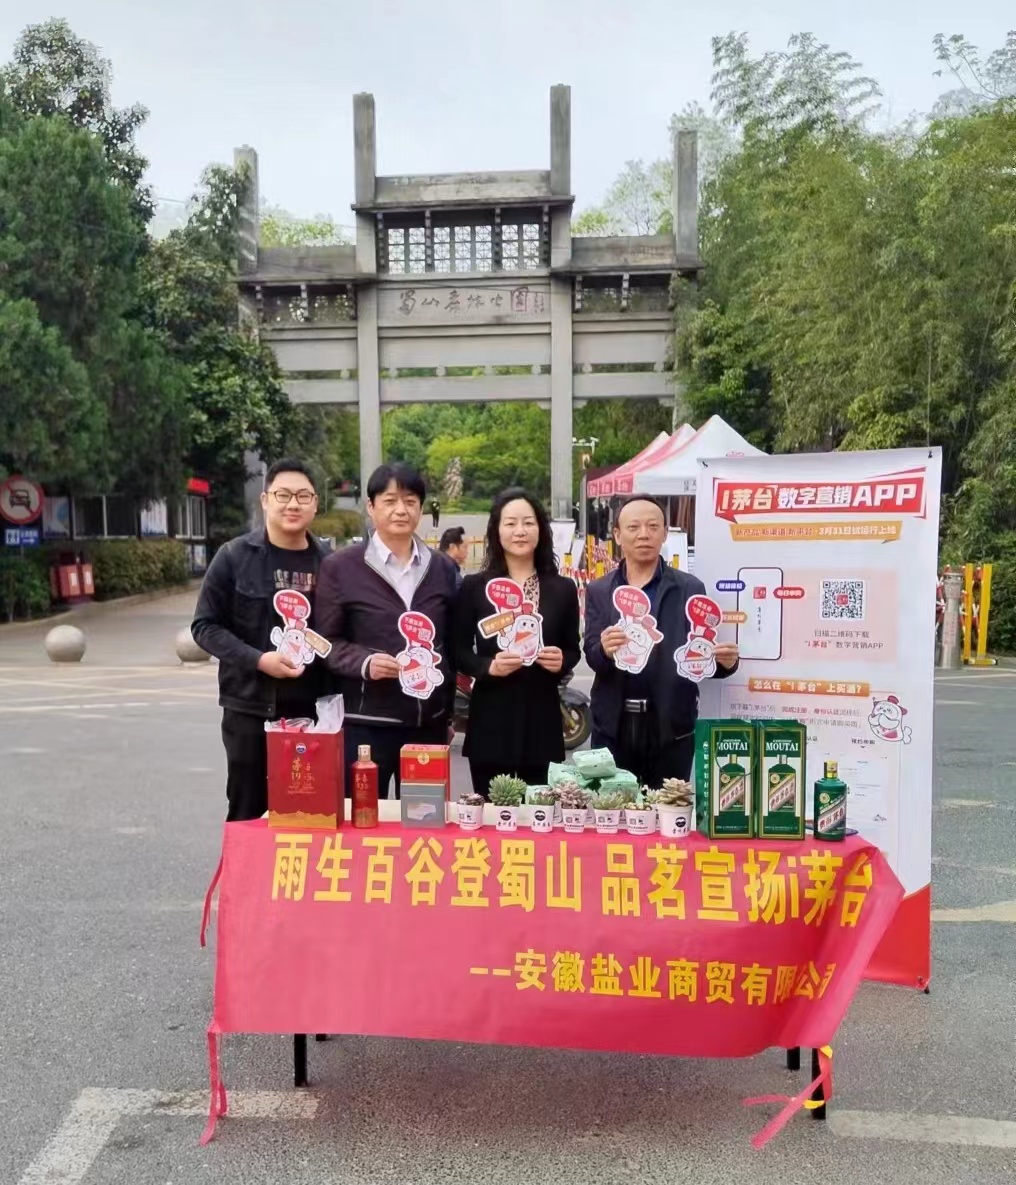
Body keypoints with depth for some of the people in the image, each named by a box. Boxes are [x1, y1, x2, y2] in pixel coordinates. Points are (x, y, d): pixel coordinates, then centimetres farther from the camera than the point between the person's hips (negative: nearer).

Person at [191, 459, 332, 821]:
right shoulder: (234, 556, -3)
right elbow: (205, 625, -3)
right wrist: (258, 659, -17)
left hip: (314, 709, 2)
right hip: (251, 707, -2)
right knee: (248, 812, 10)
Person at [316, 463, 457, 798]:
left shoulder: (443, 568, 11)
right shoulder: (340, 567, 0)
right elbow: (327, 641, 0)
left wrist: (448, 712, 14)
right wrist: (364, 662, -19)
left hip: (428, 723, 3)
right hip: (364, 723, -3)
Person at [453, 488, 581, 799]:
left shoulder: (563, 588, 7)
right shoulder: (473, 587, 2)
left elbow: (573, 650, 12)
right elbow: (459, 652, 3)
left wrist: (561, 662, -10)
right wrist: (489, 666, -16)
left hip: (542, 720, 1)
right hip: (491, 720, -1)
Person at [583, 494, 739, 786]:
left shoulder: (690, 589, 3)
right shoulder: (598, 591, 7)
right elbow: (591, 656, -3)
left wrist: (725, 661, -19)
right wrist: (605, 650, -26)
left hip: (672, 728, -1)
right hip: (613, 727, 1)